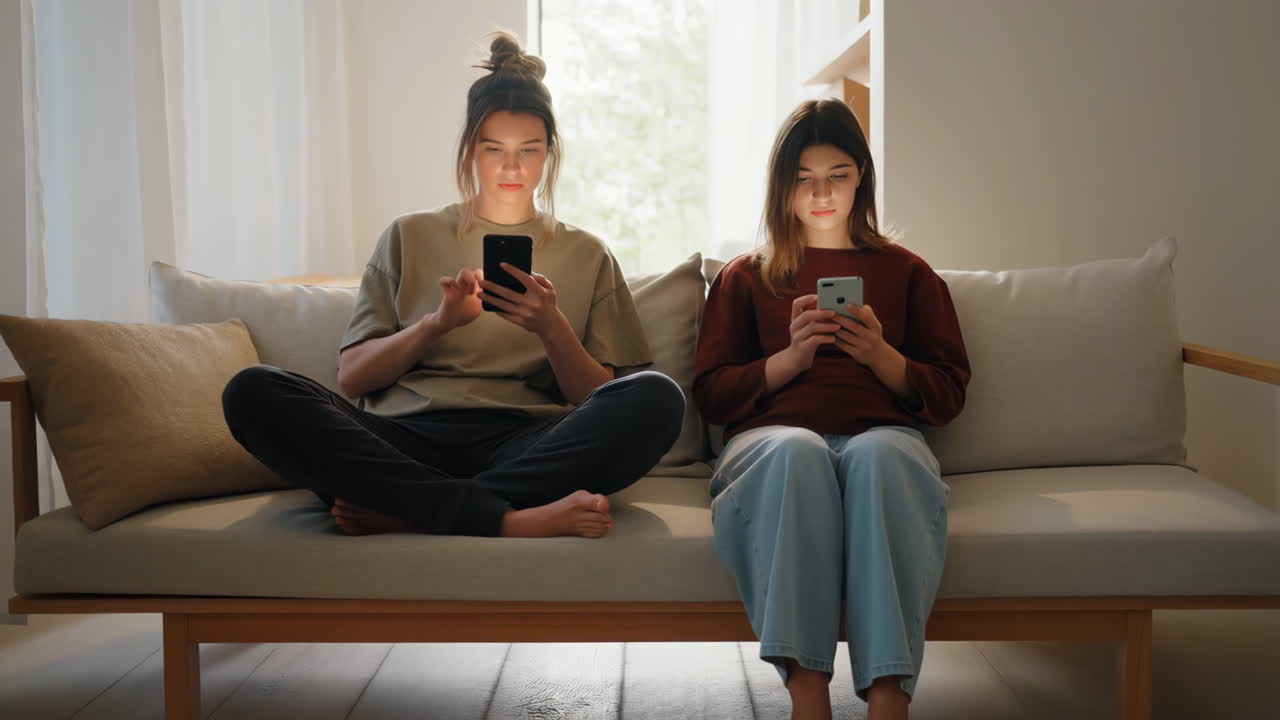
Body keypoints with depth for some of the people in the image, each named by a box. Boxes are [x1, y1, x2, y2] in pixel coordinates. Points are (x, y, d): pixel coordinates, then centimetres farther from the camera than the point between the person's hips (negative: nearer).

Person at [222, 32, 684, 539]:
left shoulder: (587, 256, 20)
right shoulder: (410, 238, 20)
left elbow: (598, 402, 10)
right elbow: (351, 378, 11)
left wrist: (552, 327, -8)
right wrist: (437, 322, -5)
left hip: (525, 444, 0)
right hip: (406, 438, 1)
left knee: (656, 397, -30)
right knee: (252, 392, -26)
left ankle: (403, 512, -31)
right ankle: (508, 518, -35)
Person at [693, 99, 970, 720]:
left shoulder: (906, 272, 25)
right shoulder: (745, 276, 25)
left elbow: (948, 395, 17)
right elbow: (711, 394, 15)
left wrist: (881, 355, -3)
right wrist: (791, 357, -2)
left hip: (882, 435, 0)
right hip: (771, 434, 0)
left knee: (878, 453, -38)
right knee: (798, 450, -38)